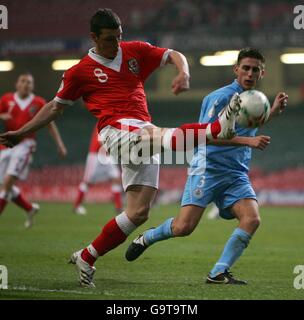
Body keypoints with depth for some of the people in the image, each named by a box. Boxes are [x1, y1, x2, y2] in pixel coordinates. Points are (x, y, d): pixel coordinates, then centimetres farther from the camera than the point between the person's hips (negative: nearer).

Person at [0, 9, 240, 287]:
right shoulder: (80, 71, 10)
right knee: (156, 136, -39)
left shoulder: (136, 51, 16)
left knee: (138, 213, -3)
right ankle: (217, 129, -63)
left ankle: (86, 258, 10)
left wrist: (183, 74, -8)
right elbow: (56, 107, 20)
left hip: (144, 134, 4)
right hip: (116, 131, -4)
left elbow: (174, 56, 16)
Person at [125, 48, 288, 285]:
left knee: (252, 219, -19)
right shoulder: (222, 97, -10)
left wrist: (274, 111, 21)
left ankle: (219, 273, -13)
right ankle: (146, 238, 17)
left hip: (236, 176, 7)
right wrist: (248, 141, -22)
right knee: (184, 227, -15)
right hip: (209, 169, -6)